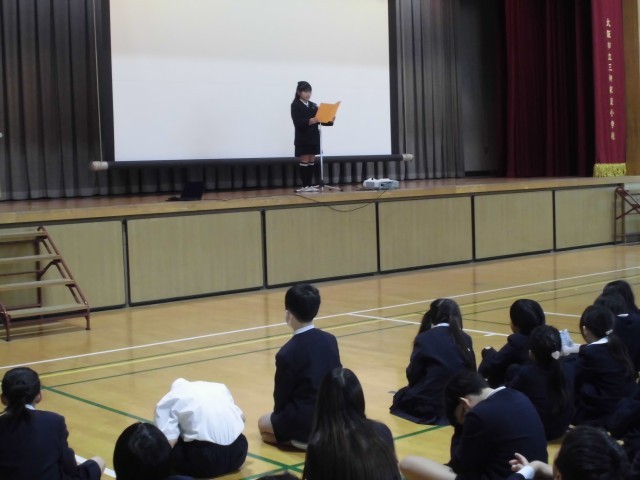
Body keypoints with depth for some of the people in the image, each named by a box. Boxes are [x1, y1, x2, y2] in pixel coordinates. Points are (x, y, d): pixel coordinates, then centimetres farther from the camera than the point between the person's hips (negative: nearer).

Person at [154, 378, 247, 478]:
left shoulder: (168, 400, 8)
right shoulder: (219, 387, 23)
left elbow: (169, 443, -3)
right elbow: (241, 417, 28)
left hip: (203, 459, -5)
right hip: (236, 453, 5)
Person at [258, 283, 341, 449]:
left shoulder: (287, 353, -19)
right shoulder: (330, 340, 0)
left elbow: (281, 396, -9)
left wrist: (279, 416, 14)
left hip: (306, 421, -8)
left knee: (263, 423, 21)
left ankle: (303, 439, 0)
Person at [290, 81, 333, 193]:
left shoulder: (313, 105, 12)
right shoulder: (295, 105, -6)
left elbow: (319, 119, 8)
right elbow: (297, 122, -17)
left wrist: (329, 120, -11)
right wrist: (309, 121, -32)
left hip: (314, 137, 6)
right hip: (302, 138, -6)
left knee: (312, 161, 7)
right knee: (304, 161, -3)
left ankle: (310, 185, 12)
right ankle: (304, 186, 0)